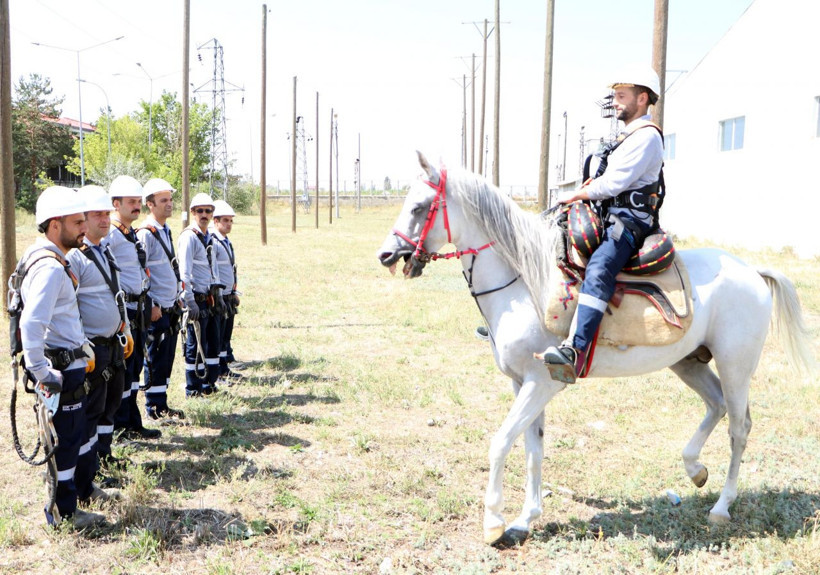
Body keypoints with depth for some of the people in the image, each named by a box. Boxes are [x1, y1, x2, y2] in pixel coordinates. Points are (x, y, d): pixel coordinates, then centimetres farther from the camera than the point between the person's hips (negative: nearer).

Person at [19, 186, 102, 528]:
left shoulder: (57, 262, 12)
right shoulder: (50, 268, -21)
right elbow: (31, 324, -31)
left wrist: (83, 348, 23)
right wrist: (40, 373, -27)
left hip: (70, 363, 10)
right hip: (61, 370, -10)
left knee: (72, 436, 18)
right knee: (65, 439, 0)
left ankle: (64, 505, 31)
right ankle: (62, 513, 12)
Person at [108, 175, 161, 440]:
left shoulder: (133, 235, 16)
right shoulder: (110, 235, -13)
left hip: (138, 309, 9)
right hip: (122, 310, -9)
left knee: (134, 366, 14)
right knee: (122, 368, -1)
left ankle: (133, 422, 22)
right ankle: (121, 425, 9)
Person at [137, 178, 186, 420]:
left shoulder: (166, 231, 14)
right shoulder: (146, 234, -14)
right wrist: (151, 306, -18)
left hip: (171, 307, 9)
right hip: (156, 309, -9)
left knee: (167, 357, 13)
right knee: (156, 359, -1)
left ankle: (161, 405, 22)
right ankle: (154, 408, 9)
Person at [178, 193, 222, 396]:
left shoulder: (209, 238, 15)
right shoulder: (189, 237, -13)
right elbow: (184, 273, -19)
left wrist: (218, 296, 19)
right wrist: (190, 302, -23)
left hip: (210, 299, 9)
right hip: (197, 300, -9)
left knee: (213, 342, 14)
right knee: (196, 346, -2)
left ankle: (209, 383, 25)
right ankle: (193, 389, 7)